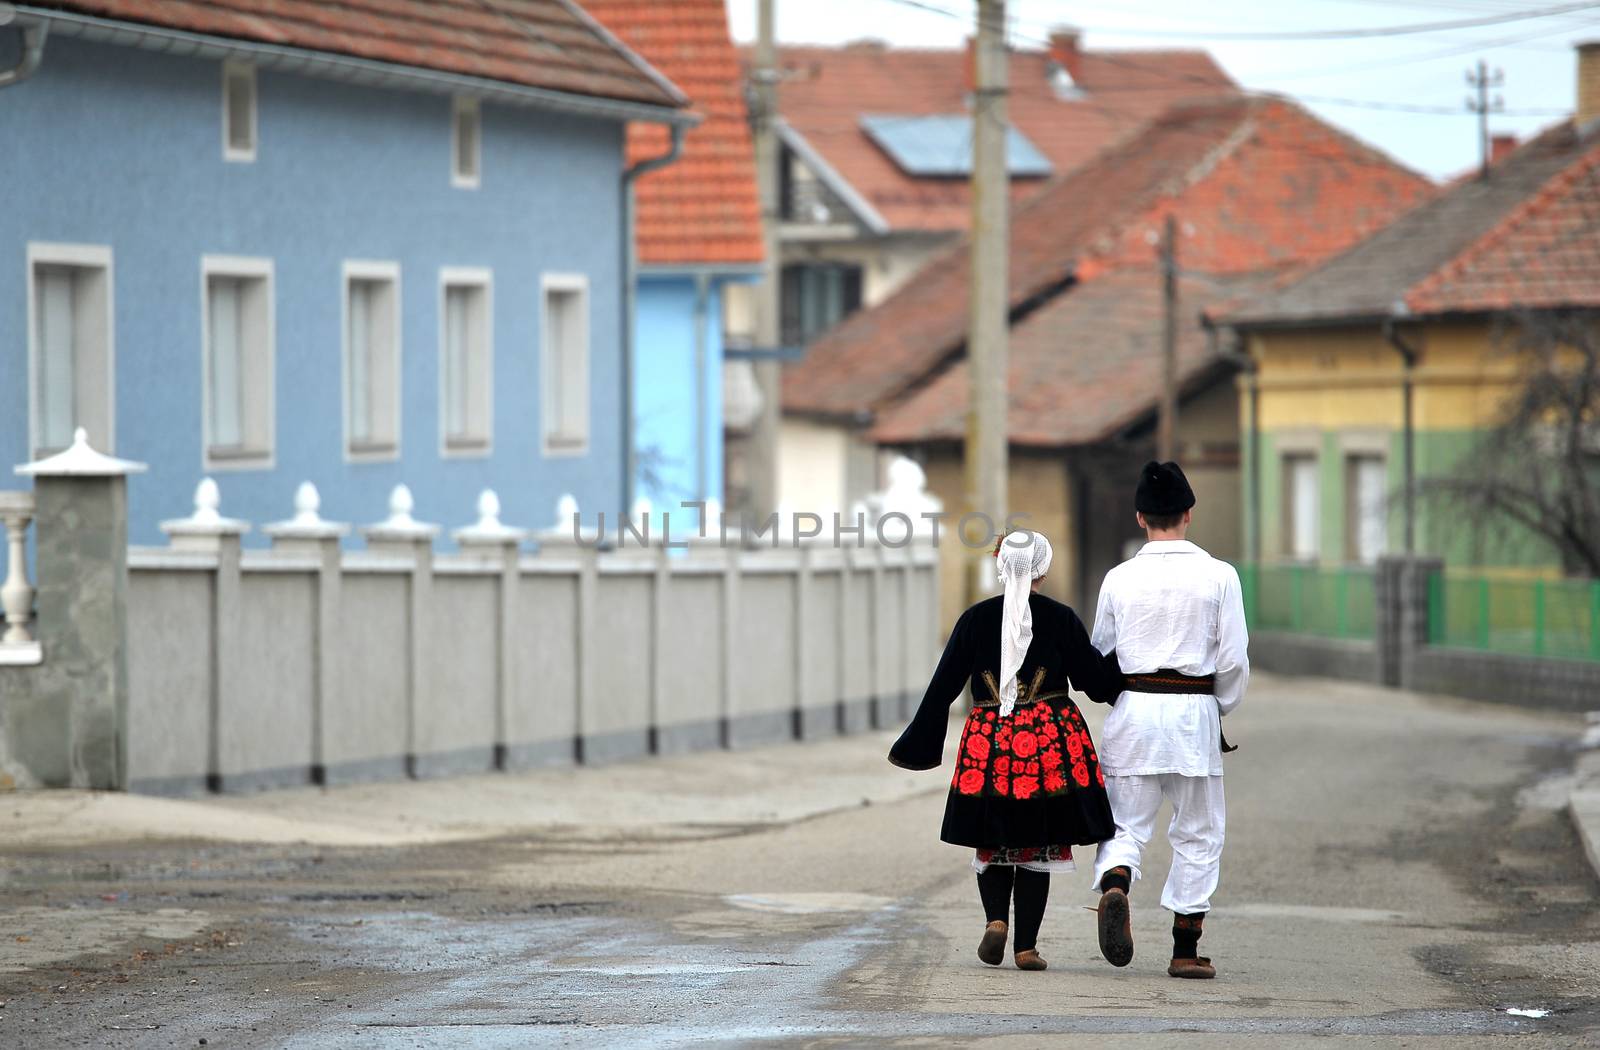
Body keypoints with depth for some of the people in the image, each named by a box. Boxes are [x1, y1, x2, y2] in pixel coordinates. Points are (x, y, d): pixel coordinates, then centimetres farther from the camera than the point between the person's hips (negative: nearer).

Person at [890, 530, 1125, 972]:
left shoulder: (976, 619, 0)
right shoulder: (1061, 619, -4)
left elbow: (943, 687, 3)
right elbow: (1097, 681, 0)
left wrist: (918, 745, 12)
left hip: (989, 743, 1)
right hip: (1051, 743, -1)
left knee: (992, 843, 13)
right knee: (1038, 847, 6)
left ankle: (996, 918, -10)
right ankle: (1026, 947, 1)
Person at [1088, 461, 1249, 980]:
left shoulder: (1120, 578, 1)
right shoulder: (1218, 576, -3)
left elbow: (1100, 654, 8)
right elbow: (1234, 658, -4)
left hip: (1132, 709, 1)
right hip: (1194, 711, -1)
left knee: (1126, 825, 6)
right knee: (1198, 836, 10)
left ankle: (1115, 885, -26)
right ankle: (1186, 950, 10)